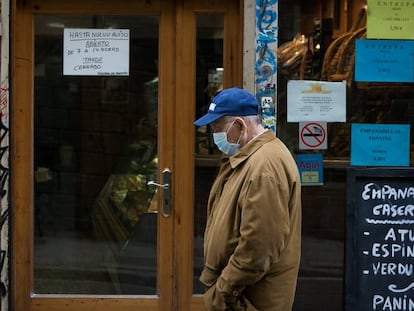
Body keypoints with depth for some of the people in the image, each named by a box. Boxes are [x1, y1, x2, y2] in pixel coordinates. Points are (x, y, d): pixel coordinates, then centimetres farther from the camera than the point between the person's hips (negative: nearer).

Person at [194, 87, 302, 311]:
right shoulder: (244, 156, 12)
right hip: (234, 289, 10)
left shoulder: (265, 166, -23)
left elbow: (259, 245, -27)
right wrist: (219, 283, 16)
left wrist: (224, 291, -19)